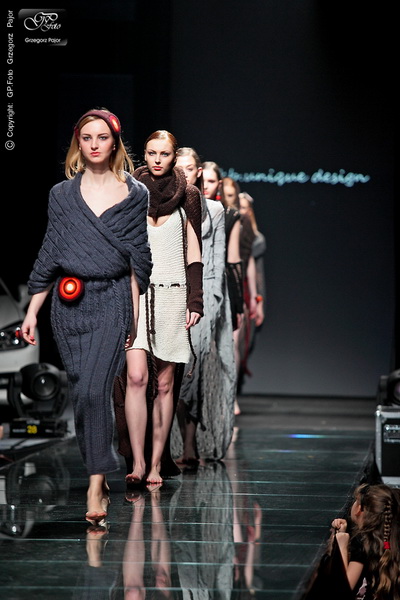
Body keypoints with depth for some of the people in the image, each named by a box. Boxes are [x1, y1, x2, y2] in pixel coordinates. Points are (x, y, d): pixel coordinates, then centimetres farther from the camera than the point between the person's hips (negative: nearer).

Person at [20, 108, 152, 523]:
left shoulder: (134, 194, 4)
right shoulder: (62, 194, 9)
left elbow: (138, 258, 7)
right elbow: (49, 254, 11)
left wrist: (134, 313, 5)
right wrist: (32, 311, 8)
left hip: (111, 301, -3)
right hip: (67, 303, 3)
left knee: (94, 389, -16)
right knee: (80, 391, 6)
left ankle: (96, 485, -14)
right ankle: (98, 474, 20)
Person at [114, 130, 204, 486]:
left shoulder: (187, 197, 8)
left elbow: (194, 254, 8)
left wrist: (195, 300, -1)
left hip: (172, 294, 0)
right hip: (134, 293, 0)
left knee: (165, 383, 1)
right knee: (137, 377, -14)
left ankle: (157, 463, 6)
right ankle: (137, 462, -14)